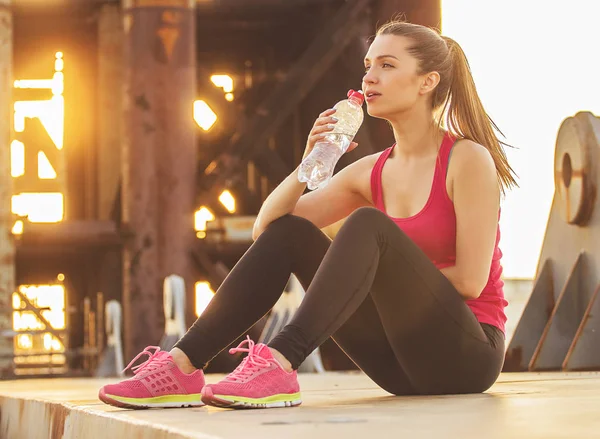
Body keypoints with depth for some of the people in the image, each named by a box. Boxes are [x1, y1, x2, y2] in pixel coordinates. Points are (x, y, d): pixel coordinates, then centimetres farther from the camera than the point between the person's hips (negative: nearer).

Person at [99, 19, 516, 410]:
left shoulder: (468, 159, -7)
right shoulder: (371, 172, 11)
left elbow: (470, 280, -14)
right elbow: (265, 228, 7)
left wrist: (380, 271, -5)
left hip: (466, 356, -6)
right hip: (402, 362, 6)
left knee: (366, 224, -28)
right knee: (288, 231, -6)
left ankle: (279, 365, -42)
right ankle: (183, 365, -17)